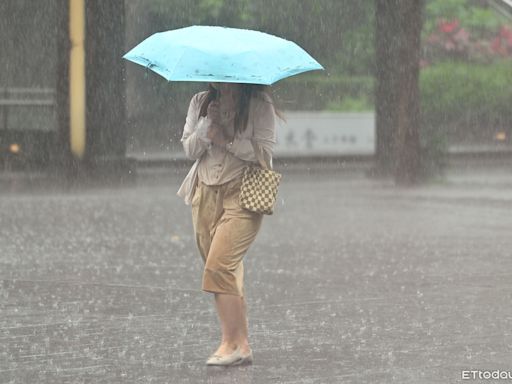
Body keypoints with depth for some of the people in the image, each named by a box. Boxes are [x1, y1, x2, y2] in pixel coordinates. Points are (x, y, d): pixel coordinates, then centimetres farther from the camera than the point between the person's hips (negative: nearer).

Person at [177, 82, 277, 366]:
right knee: (227, 270, 5)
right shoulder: (200, 102, 11)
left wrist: (227, 139, -17)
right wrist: (207, 127, -10)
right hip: (206, 191, 6)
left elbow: (264, 151, -9)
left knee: (219, 266, -17)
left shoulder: (259, 105, -3)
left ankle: (232, 344, -12)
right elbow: (189, 149, 6)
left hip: (243, 193, -5)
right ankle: (240, 344, 9)